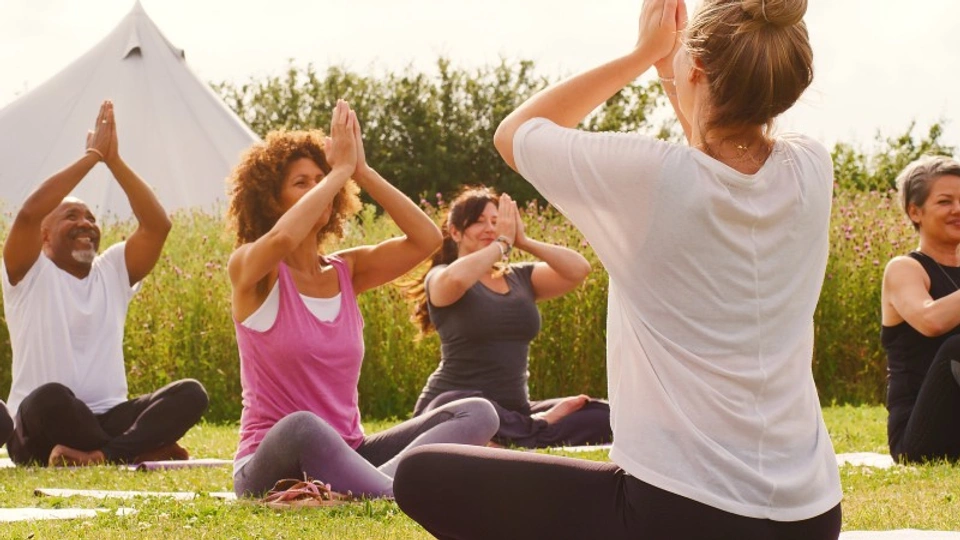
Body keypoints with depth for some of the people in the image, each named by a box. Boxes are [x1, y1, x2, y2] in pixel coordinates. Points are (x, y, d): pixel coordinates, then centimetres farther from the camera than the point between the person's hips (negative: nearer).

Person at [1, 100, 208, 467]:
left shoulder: (112, 272, 16)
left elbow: (157, 224, 2)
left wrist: (114, 161, -4)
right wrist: (92, 156, -10)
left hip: (108, 420, 4)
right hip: (41, 433, -4)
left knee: (190, 394, -21)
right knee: (50, 397, -40)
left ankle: (99, 453, -31)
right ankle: (139, 450, -21)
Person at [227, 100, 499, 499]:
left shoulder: (346, 272, 12)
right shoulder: (249, 269, -4)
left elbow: (426, 238, -2)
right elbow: (283, 239, -28)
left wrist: (362, 172, -4)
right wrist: (341, 170, -17)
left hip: (346, 456, 6)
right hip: (272, 467, -6)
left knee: (476, 413, -13)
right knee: (303, 426, -42)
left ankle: (367, 486, -39)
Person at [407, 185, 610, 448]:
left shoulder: (520, 278, 14)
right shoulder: (440, 279, -1)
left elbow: (579, 269, 0)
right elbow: (456, 278, -27)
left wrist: (523, 241, -3)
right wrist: (502, 243, -12)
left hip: (515, 409, 5)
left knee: (604, 416, -10)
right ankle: (539, 429, -18)